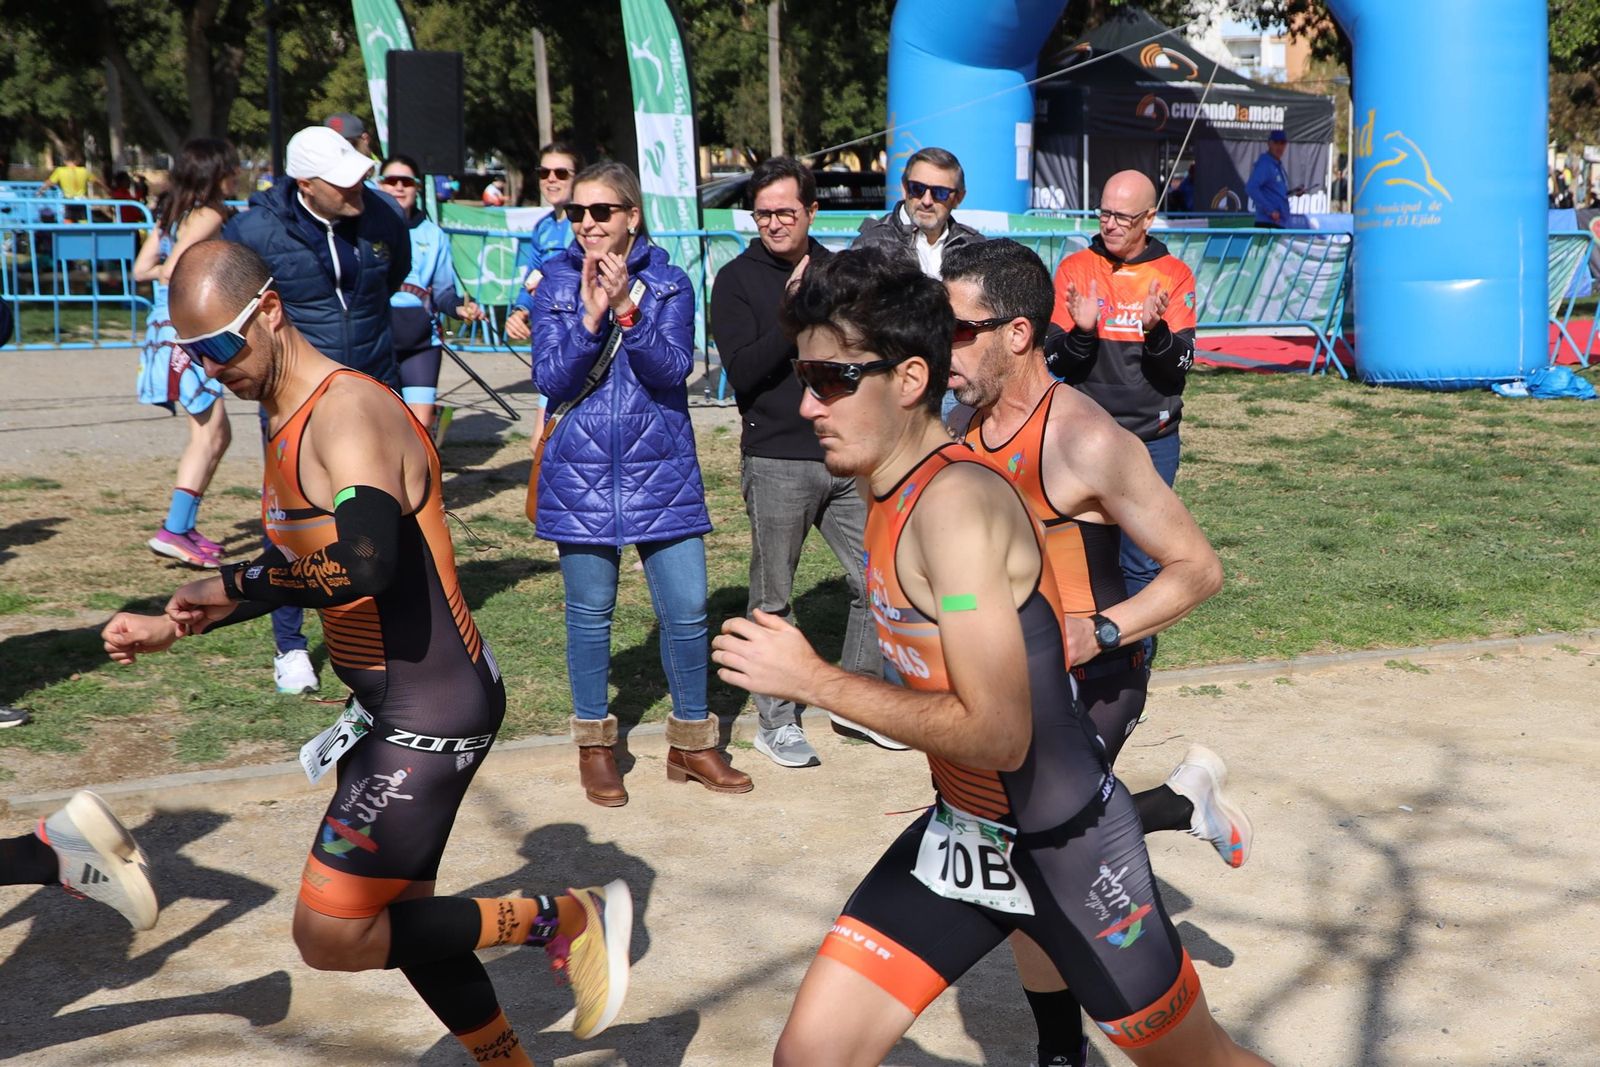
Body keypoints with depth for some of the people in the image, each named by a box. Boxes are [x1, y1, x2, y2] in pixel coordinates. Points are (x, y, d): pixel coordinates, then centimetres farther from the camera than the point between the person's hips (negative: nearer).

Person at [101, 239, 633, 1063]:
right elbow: (305, 569, 22)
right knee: (402, 920, 18)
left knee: (331, 937, -9)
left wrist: (233, 583, -25)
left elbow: (364, 564, -38)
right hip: (388, 707, 10)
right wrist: (173, 627, 19)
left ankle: (568, 921, 2)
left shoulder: (348, 413, -21)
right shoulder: (287, 418, 11)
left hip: (434, 710, -10)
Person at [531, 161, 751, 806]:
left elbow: (674, 369, -12)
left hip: (661, 471, 0)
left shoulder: (668, 283, 1)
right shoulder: (555, 286, 2)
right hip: (581, 474, 0)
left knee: (687, 609, 0)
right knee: (590, 612, 8)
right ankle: (594, 743, 26)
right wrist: (590, 315, -20)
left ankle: (690, 742, 19)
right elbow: (550, 378, -7)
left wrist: (628, 310, -25)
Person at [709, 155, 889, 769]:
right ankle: (775, 721, 16)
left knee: (878, 581, 5)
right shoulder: (738, 281, -3)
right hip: (777, 460, -4)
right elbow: (742, 372, -14)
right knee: (773, 600, 4)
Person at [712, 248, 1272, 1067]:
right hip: (963, 834, 8)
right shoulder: (893, 492, 1)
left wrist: (814, 681, -26)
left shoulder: (955, 502, -26)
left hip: (1062, 846, -7)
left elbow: (998, 736, -29)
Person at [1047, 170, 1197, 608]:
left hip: (1153, 441, 0)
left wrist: (1155, 329, -23)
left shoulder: (1174, 275, 2)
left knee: (1144, 562, 5)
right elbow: (1055, 362, -2)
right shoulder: (1074, 269, 2)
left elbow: (1182, 365, -4)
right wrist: (1081, 331, -22)